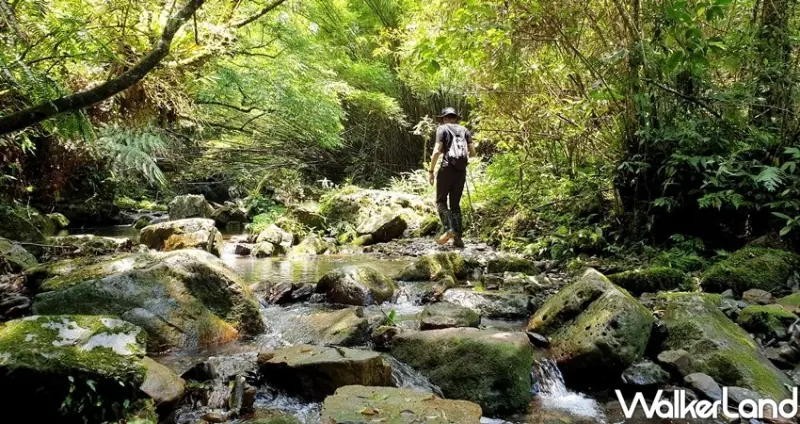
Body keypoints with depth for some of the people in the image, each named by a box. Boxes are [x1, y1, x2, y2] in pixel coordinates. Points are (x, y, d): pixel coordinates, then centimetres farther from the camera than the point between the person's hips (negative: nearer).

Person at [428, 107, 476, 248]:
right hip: (461, 170, 4)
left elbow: (437, 151, -7)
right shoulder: (464, 130, 17)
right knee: (455, 203, 11)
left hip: (447, 168, -4)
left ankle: (449, 229, -18)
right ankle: (458, 237, 4)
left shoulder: (442, 128, 5)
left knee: (441, 201, 3)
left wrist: (431, 171, -3)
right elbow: (473, 152, 12)